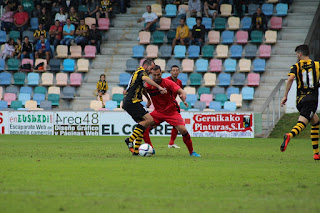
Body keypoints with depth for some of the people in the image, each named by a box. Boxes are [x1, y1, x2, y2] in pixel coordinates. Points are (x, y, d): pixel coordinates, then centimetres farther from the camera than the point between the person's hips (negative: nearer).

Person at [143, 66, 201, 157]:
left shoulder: (168, 83, -16)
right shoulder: (148, 85, -10)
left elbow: (181, 92, -23)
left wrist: (183, 98, -45)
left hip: (172, 111, -3)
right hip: (158, 112, 3)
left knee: (183, 130, -19)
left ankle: (191, 152, -1)